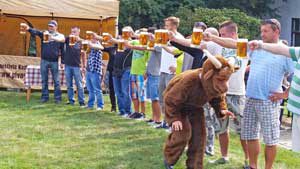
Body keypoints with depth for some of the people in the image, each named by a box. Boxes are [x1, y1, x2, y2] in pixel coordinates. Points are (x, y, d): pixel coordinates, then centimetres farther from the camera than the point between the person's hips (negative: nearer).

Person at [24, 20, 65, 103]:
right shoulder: (44, 33, 4)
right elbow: (36, 32, -14)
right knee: (44, 80, 7)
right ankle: (44, 97, 15)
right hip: (44, 60, 2)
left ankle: (58, 98, 9)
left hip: (54, 61, -2)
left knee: (56, 81, 3)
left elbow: (63, 50, 4)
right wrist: (29, 29, -35)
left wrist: (62, 61, 1)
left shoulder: (60, 36, 2)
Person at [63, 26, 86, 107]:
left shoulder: (81, 42, -1)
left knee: (79, 85, -1)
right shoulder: (68, 39, 3)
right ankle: (71, 100, 17)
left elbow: (83, 55, 5)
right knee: (69, 85, 9)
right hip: (68, 65, 3)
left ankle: (81, 101, 3)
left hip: (76, 66, -3)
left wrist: (84, 66, 2)